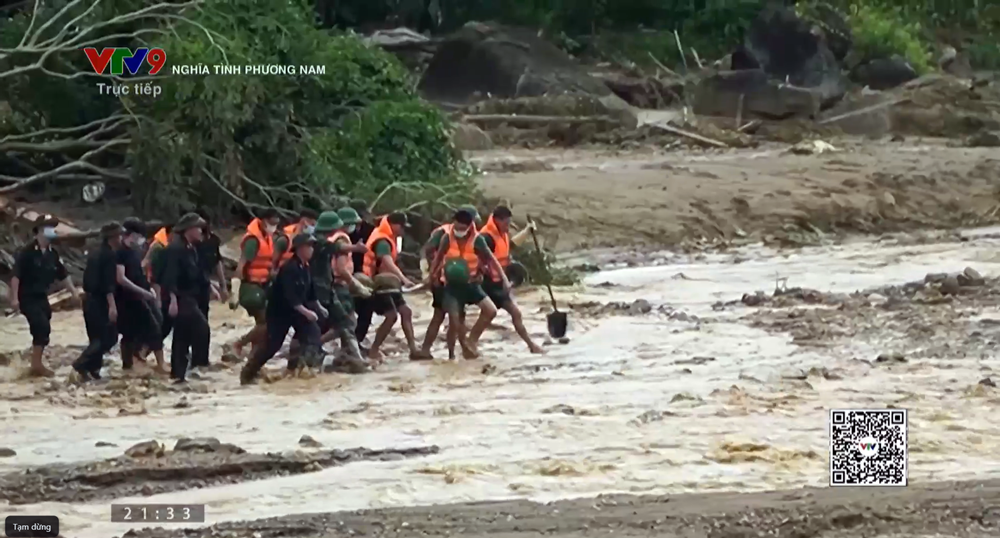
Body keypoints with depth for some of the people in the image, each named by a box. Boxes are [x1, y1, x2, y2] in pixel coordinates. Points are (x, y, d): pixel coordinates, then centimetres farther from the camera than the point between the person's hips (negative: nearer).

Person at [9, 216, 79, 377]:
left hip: (41, 297, 7)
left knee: (42, 330, 9)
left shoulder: (52, 254, 5)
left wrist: (74, 292, 5)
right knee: (42, 327, -17)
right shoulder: (27, 252, -16)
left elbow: (63, 276, 13)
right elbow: (16, 276, -18)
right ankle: (37, 365, -10)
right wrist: (14, 298, -22)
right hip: (27, 298, -7)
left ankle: (36, 365, 20)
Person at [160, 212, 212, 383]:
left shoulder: (190, 249, 15)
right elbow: (170, 275, -23)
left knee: (182, 337, 11)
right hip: (179, 297, -10)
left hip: (187, 297, 10)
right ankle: (199, 365, -11)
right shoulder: (176, 248, -15)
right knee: (200, 326, -16)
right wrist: (173, 299, -30)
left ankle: (178, 374, 15)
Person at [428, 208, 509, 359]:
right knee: (454, 317, -16)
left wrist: (504, 279, -13)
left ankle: (471, 339, 7)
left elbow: (491, 259, -8)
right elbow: (438, 258, 4)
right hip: (452, 284, -1)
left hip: (471, 283, 1)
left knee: (491, 311, -10)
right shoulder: (447, 238, -11)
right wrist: (432, 276, 8)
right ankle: (465, 346, 8)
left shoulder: (477, 240, -13)